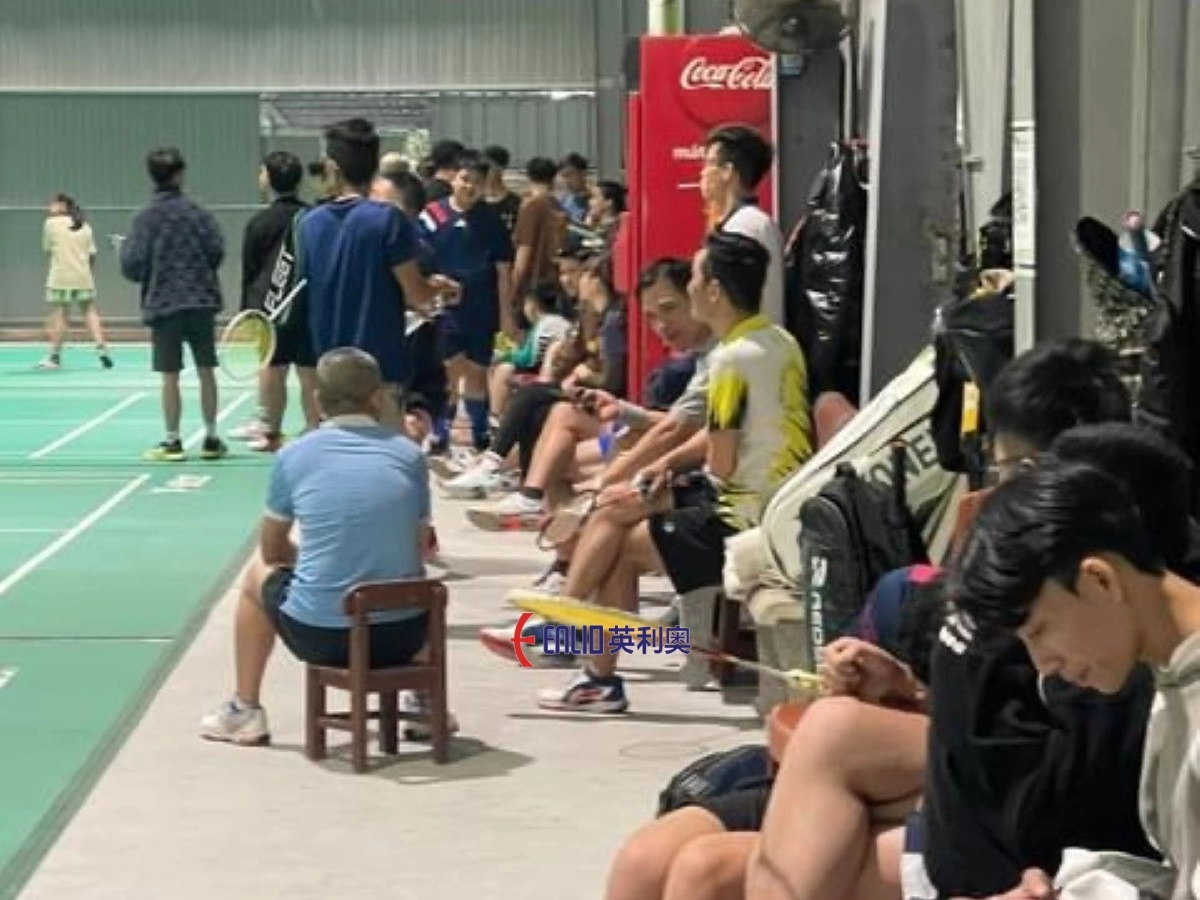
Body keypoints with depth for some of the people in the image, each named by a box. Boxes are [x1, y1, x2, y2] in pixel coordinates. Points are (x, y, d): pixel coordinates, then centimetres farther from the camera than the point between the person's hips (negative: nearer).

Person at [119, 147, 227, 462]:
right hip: (201, 302, 1)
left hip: (163, 305, -1)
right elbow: (217, 250, -5)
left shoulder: (145, 218, -5)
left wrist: (125, 248, 14)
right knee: (206, 371, 9)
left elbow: (132, 266, -8)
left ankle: (172, 442, 7)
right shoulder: (196, 211, -2)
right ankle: (211, 439, 15)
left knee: (170, 376, 4)